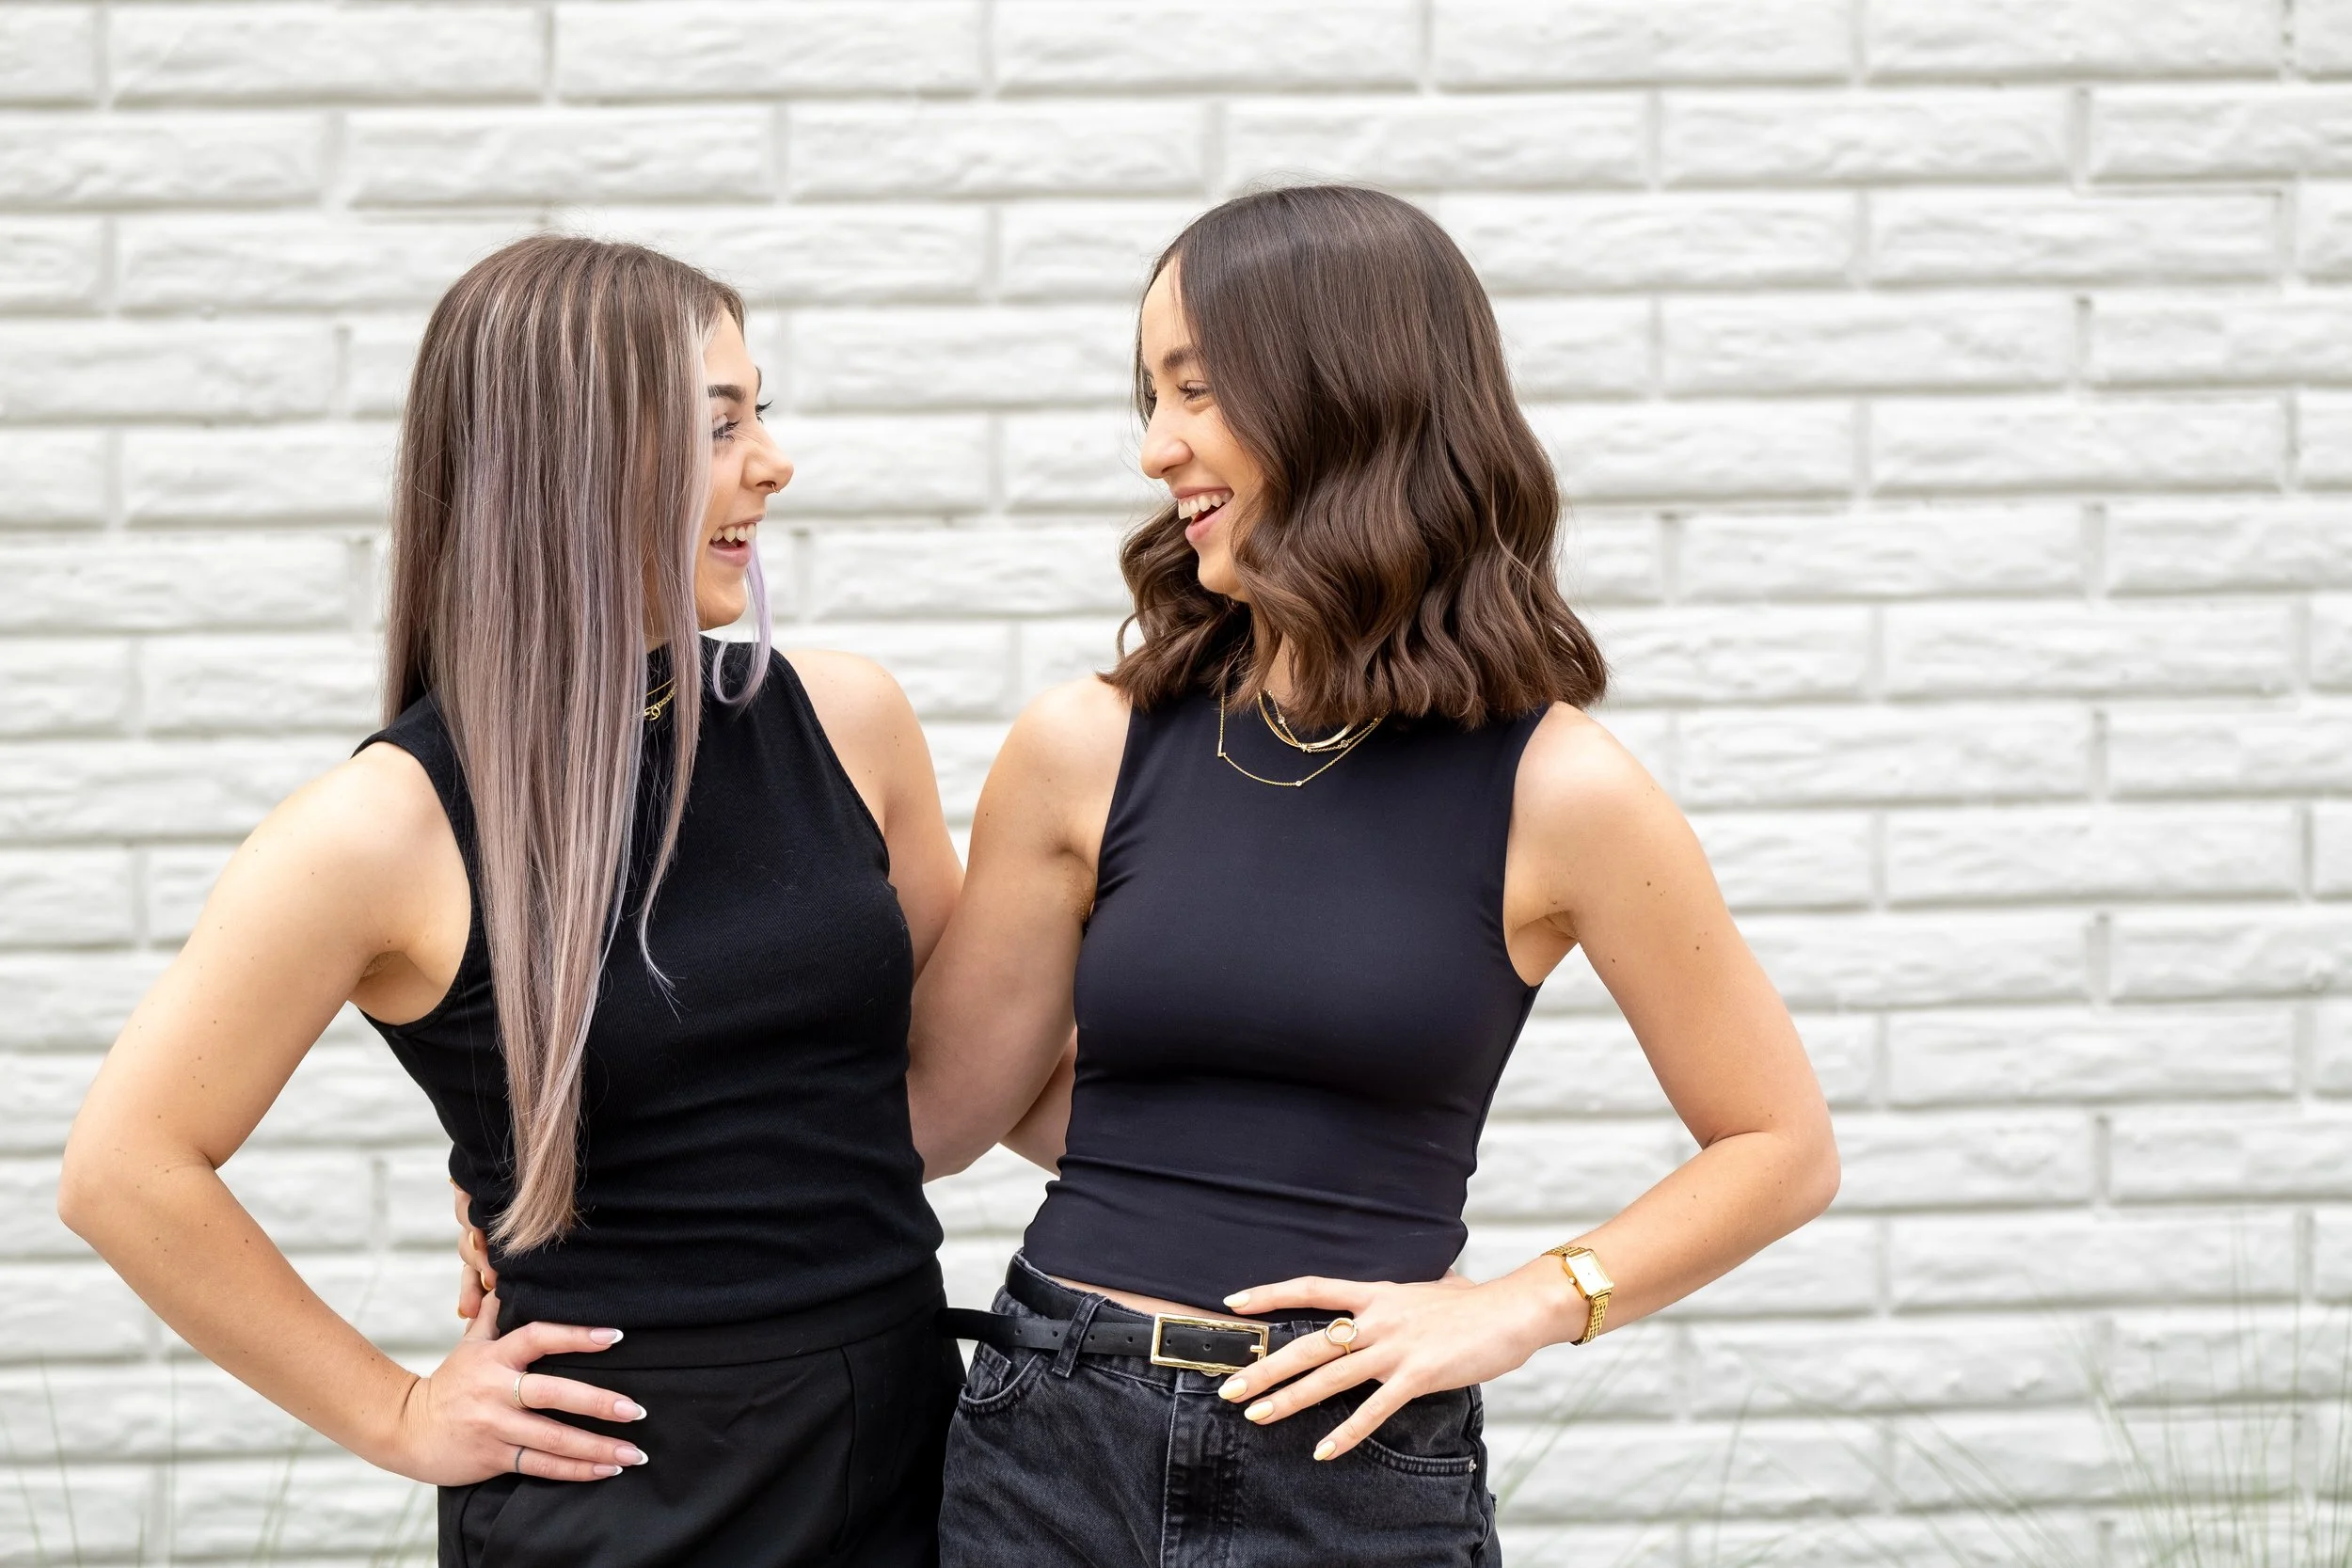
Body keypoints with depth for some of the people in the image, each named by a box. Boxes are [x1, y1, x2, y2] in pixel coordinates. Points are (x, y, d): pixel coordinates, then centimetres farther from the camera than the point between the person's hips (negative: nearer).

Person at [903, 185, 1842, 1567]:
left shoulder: (1555, 792, -5)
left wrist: (1517, 1311, -6)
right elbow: (948, 1112, 6)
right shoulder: (1090, 752, 1)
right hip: (1055, 1449, 2)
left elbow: (1783, 1150, 3)